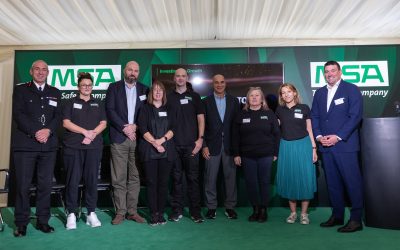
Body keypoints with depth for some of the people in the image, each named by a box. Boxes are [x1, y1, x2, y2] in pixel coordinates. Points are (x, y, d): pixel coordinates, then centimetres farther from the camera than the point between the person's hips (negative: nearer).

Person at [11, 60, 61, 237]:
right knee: (23, 185, 1)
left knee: (46, 184, 5)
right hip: (25, 144, -2)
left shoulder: (55, 93, 16)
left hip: (48, 145, 3)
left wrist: (48, 130, -11)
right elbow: (18, 114, -4)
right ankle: (21, 223, 12)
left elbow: (58, 116, 8)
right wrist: (35, 132, -13)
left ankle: (43, 220, 15)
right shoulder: (21, 90, 8)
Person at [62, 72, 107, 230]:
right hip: (73, 147, -2)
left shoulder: (98, 104, 17)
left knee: (92, 179, 2)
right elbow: (66, 123, -2)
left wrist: (92, 134, -10)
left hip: (94, 146, 2)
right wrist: (85, 131, -12)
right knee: (73, 180, -2)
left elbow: (103, 123, 7)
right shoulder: (71, 103, 10)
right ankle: (71, 214, 7)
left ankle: (91, 213, 9)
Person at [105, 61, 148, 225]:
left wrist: (135, 126, -7)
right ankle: (120, 212, 11)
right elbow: (110, 110, -3)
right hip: (119, 139, -2)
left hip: (137, 138, 2)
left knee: (135, 177, 6)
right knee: (119, 178, 1)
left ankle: (132, 211, 15)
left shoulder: (144, 90, 12)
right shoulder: (114, 87, 7)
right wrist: (125, 127, -11)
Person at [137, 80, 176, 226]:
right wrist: (154, 143, -12)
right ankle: (153, 214, 6)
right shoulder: (145, 109, 9)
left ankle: (161, 213, 11)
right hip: (149, 151, -1)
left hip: (167, 151, 2)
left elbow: (173, 128, 4)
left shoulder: (168, 110, 14)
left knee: (163, 182, 2)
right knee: (151, 182, -1)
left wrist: (162, 140, -12)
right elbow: (143, 129, -2)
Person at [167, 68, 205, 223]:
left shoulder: (194, 96, 8)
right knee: (176, 178, 6)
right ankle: (177, 210, 17)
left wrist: (200, 138, -5)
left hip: (191, 144, -1)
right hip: (174, 144, 1)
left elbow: (200, 118, 4)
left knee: (193, 178, 1)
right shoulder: (169, 97, 10)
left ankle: (195, 211, 10)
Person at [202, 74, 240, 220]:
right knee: (210, 178, 3)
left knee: (230, 177, 6)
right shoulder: (206, 102, 4)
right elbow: (202, 125, 1)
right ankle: (211, 207, 16)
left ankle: (230, 207, 18)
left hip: (230, 145, 1)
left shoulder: (234, 101, 8)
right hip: (212, 145, -1)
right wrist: (204, 145, -6)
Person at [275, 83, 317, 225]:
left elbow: (309, 130, 5)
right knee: (288, 179, 6)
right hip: (286, 147, 2)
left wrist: (314, 148, -1)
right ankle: (293, 212, 19)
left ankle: (304, 213, 14)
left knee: (304, 178, 1)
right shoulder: (279, 110, 6)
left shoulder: (304, 108, 1)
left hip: (303, 145, -2)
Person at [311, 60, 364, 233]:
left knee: (352, 182, -2)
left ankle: (356, 219, 8)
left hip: (345, 144, -5)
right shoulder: (319, 93, 16)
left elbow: (355, 116, -8)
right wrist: (319, 136, -3)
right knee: (333, 183, 10)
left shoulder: (351, 89, 0)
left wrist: (338, 136, -15)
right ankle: (337, 216, 20)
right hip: (325, 146, 5)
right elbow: (314, 117, 13)